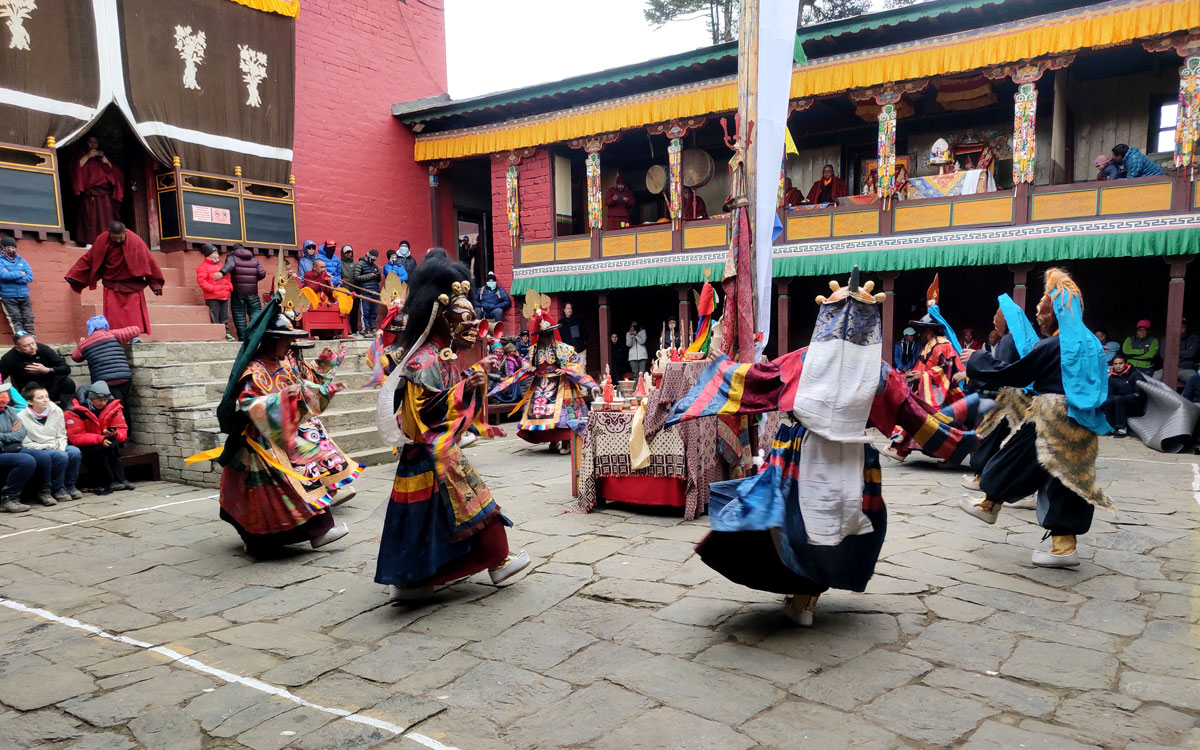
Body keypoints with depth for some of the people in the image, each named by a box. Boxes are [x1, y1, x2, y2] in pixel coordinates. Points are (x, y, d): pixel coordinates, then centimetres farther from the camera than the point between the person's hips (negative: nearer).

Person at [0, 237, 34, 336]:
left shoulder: (22, 261, 13)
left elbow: (30, 277, 1)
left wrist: (11, 276, -8)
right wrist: (20, 274, -7)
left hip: (24, 296, 3)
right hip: (9, 297, -3)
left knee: (28, 320, -1)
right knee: (16, 320, -9)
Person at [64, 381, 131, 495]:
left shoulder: (113, 407, -6)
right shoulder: (75, 411, -16)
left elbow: (123, 432, -6)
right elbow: (75, 437, -22)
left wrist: (114, 434, -31)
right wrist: (100, 439, -34)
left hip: (106, 443, 3)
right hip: (83, 446, -3)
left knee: (113, 444, -30)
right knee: (97, 450, -33)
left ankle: (119, 480, -27)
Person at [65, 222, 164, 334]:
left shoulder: (135, 241, -15)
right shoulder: (102, 240, -8)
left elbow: (148, 261, -11)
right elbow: (89, 258, 1)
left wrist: (155, 283, -12)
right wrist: (73, 275, 2)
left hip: (132, 286, -2)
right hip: (111, 286, 2)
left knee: (134, 315, -5)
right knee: (113, 316, -4)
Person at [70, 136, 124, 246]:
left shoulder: (103, 157, 26)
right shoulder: (82, 156, 17)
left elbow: (115, 174, 19)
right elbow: (76, 167, -3)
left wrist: (108, 163, 2)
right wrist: (87, 156, -7)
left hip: (105, 194, 3)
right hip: (89, 194, -3)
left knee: (107, 218, -9)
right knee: (90, 217, -13)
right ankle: (90, 241, -18)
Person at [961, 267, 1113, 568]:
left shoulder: (1051, 347, -12)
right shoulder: (1091, 344, 13)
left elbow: (1012, 374, -9)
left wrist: (976, 362, 4)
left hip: (1051, 422, -8)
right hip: (1082, 427, 8)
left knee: (1016, 462, 11)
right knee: (1067, 479, 7)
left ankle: (990, 506, 27)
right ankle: (1064, 546, 6)